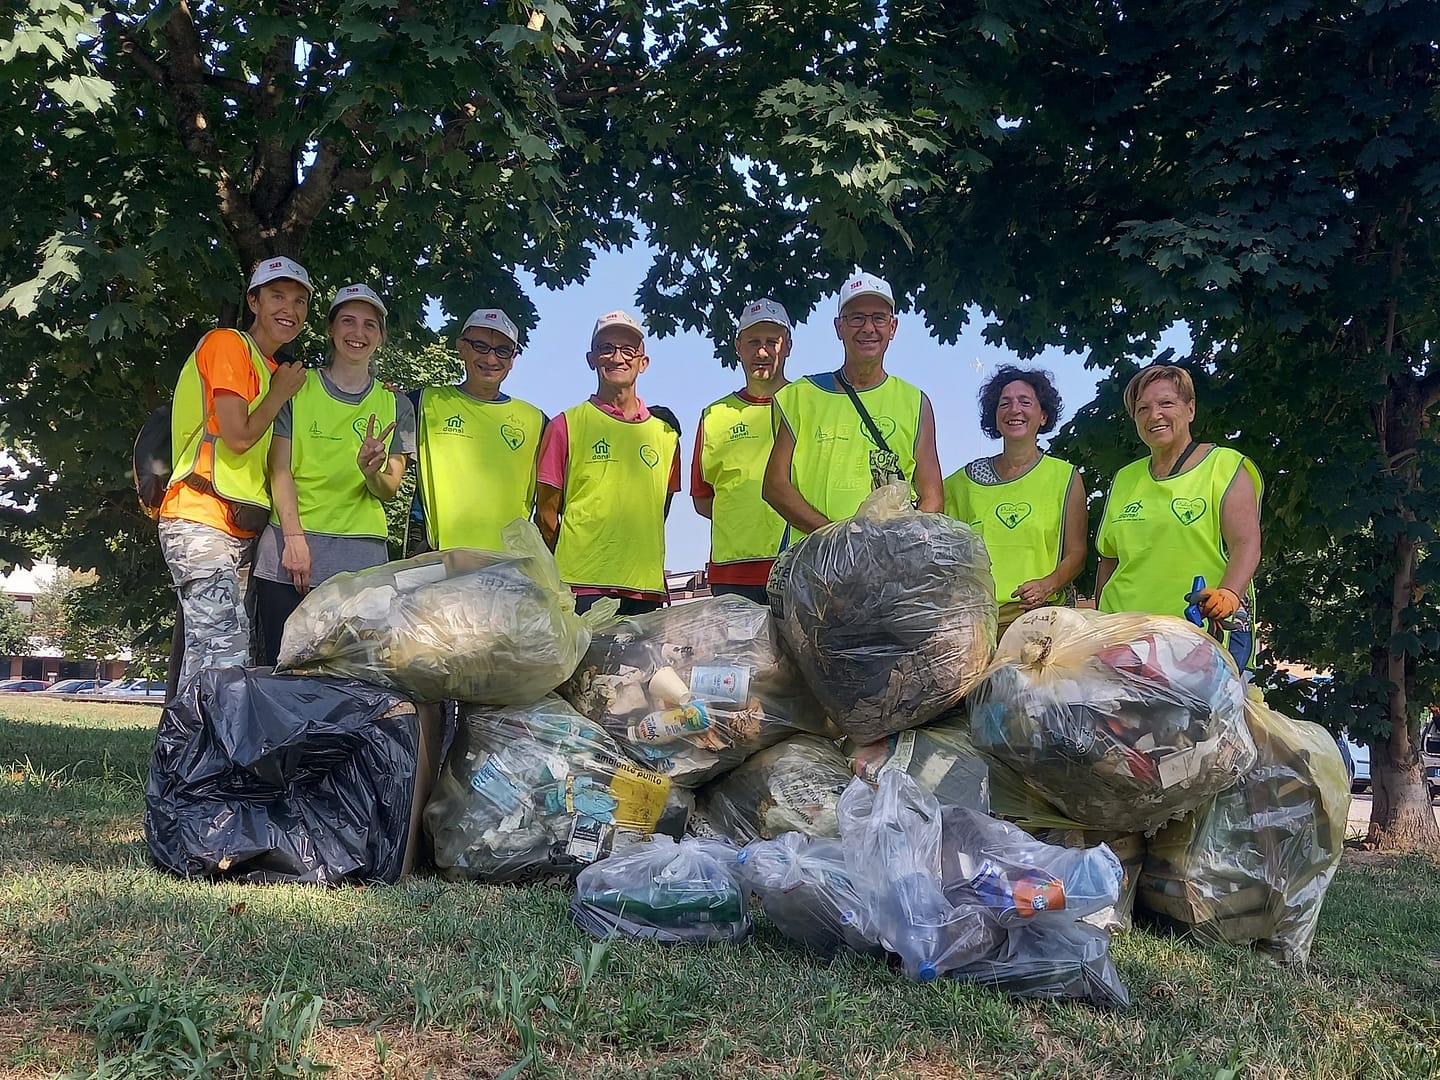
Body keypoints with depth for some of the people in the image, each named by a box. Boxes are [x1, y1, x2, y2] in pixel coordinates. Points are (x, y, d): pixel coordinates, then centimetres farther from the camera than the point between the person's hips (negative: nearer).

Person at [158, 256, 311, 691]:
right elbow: (238, 436, -13)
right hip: (202, 522, -9)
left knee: (233, 655, 5)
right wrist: (280, 394, 1)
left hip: (240, 531, 9)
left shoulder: (272, 369, 22)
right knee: (221, 656, -19)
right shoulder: (228, 344, -3)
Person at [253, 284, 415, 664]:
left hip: (361, 560, 2)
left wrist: (371, 471, -16)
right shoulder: (296, 388, 10)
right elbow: (280, 468, 2)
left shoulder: (395, 406, 15)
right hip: (290, 549, -1)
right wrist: (294, 538, -11)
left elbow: (389, 490, 8)